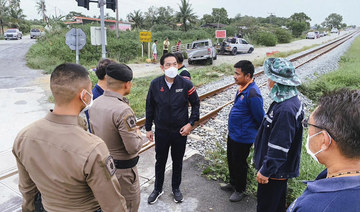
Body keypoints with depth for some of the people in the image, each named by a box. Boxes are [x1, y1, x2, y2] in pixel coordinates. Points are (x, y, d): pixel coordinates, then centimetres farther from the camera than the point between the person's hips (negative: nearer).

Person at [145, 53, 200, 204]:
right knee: (160, 161, 16)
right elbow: (150, 107, 2)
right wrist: (148, 128, 5)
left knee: (178, 161, 17)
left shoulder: (186, 84, -11)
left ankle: (176, 188, 40)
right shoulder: (155, 84, -8)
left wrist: (191, 123, -10)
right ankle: (158, 189, 38)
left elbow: (196, 104, -1)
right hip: (161, 131, 1)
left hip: (180, 131, 0)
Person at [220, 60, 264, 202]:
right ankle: (233, 183, 45)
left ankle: (239, 190, 33)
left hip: (243, 138, -9)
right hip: (233, 133, 9)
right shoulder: (242, 88, 2)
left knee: (239, 163, 10)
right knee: (231, 160, 24)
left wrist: (260, 135, -5)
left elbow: (260, 118, -21)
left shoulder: (252, 94, -28)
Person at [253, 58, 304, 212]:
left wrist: (265, 171, -20)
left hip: (276, 170, -9)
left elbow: (278, 148, -30)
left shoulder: (285, 110, -32)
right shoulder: (290, 100, 1)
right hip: (280, 168, 9)